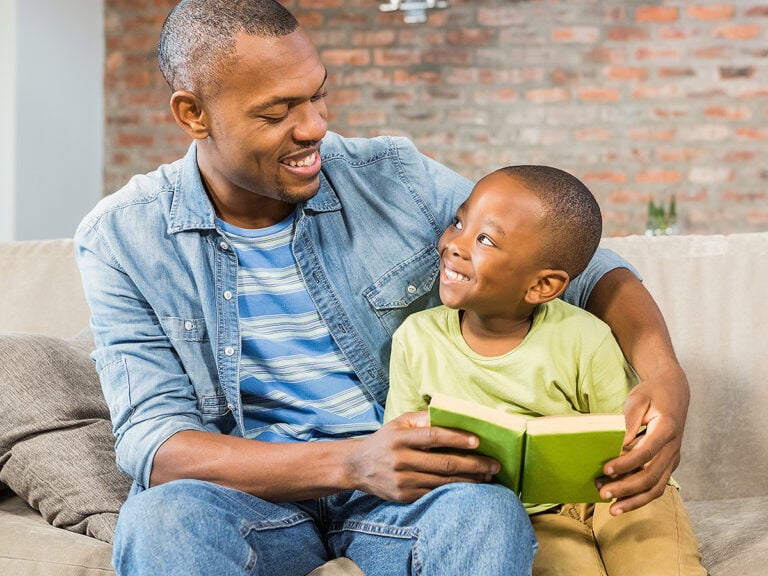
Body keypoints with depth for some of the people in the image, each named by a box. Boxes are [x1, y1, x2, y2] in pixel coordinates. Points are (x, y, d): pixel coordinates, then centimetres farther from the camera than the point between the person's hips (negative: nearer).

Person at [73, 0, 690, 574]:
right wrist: (350, 463, -30)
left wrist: (664, 375, -21)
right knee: (158, 520, -34)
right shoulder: (121, 239, -7)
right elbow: (154, 441, -14)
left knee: (488, 514, -33)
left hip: (408, 484, 1)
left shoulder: (395, 179, -4)